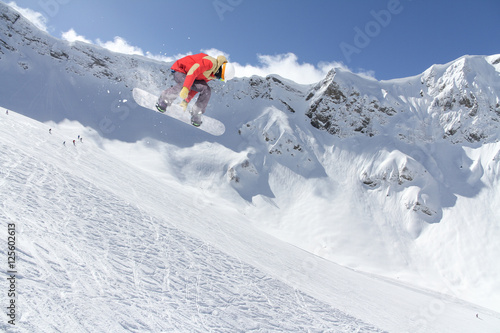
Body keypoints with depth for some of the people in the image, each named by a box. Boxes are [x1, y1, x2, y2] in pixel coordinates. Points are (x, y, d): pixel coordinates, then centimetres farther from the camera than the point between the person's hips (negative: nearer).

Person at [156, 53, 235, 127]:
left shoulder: (213, 74, 4)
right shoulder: (211, 63, -26)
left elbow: (196, 86, 10)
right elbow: (193, 71, -38)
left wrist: (186, 101, 10)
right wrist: (186, 89, -49)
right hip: (180, 70, -8)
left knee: (206, 90, -10)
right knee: (184, 84, -38)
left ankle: (195, 116, 0)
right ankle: (163, 100, -16)